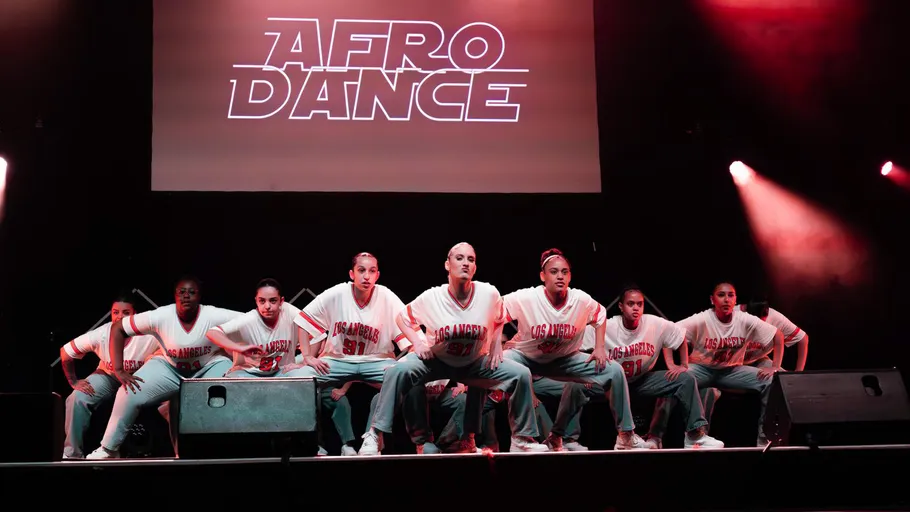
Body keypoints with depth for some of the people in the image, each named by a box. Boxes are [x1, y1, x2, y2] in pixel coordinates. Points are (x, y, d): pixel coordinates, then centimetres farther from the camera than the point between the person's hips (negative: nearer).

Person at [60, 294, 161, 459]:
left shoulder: (148, 335, -29)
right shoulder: (100, 335, -22)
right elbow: (65, 353, -9)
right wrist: (74, 382, -9)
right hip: (107, 376, 2)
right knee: (77, 399, -23)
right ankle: (72, 454, -7)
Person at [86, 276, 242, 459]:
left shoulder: (213, 316, -26)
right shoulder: (161, 316, -23)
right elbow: (117, 328, -18)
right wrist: (118, 370, -23)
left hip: (210, 365, -1)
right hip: (169, 366, 1)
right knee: (130, 393, -18)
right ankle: (108, 450, 0)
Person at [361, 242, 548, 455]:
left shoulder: (490, 293, -16)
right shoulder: (431, 297, -18)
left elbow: (499, 319, 8)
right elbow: (403, 317, 0)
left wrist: (496, 344, -4)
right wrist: (416, 341, -15)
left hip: (476, 363, 2)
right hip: (435, 361, -2)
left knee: (521, 374, -16)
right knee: (399, 370, -30)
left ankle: (522, 438, -1)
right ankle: (375, 436, -22)